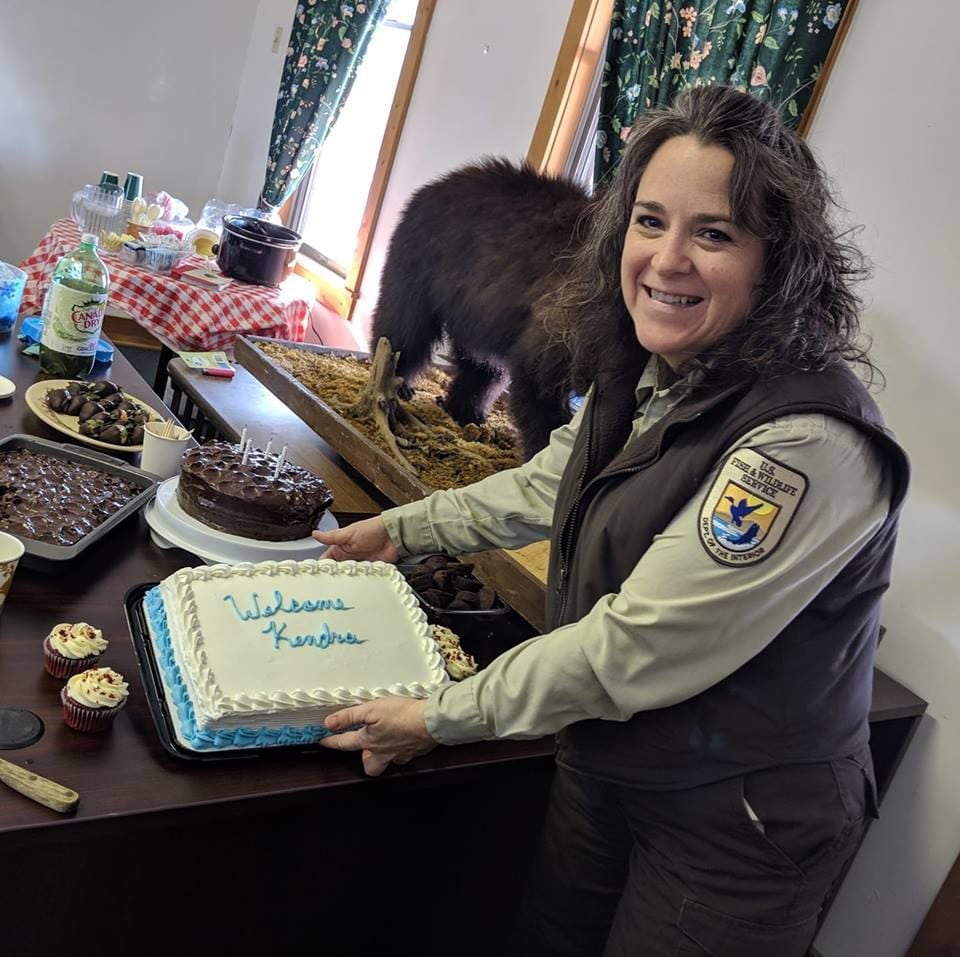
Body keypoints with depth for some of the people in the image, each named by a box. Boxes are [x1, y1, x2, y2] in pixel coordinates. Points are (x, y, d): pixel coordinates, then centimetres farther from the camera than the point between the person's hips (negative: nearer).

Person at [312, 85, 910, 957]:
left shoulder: (809, 445, -31)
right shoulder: (648, 376, -4)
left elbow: (635, 652, -28)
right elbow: (546, 488, 15)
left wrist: (440, 719, -18)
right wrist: (398, 530, 18)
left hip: (739, 830, -7)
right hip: (603, 770, 7)